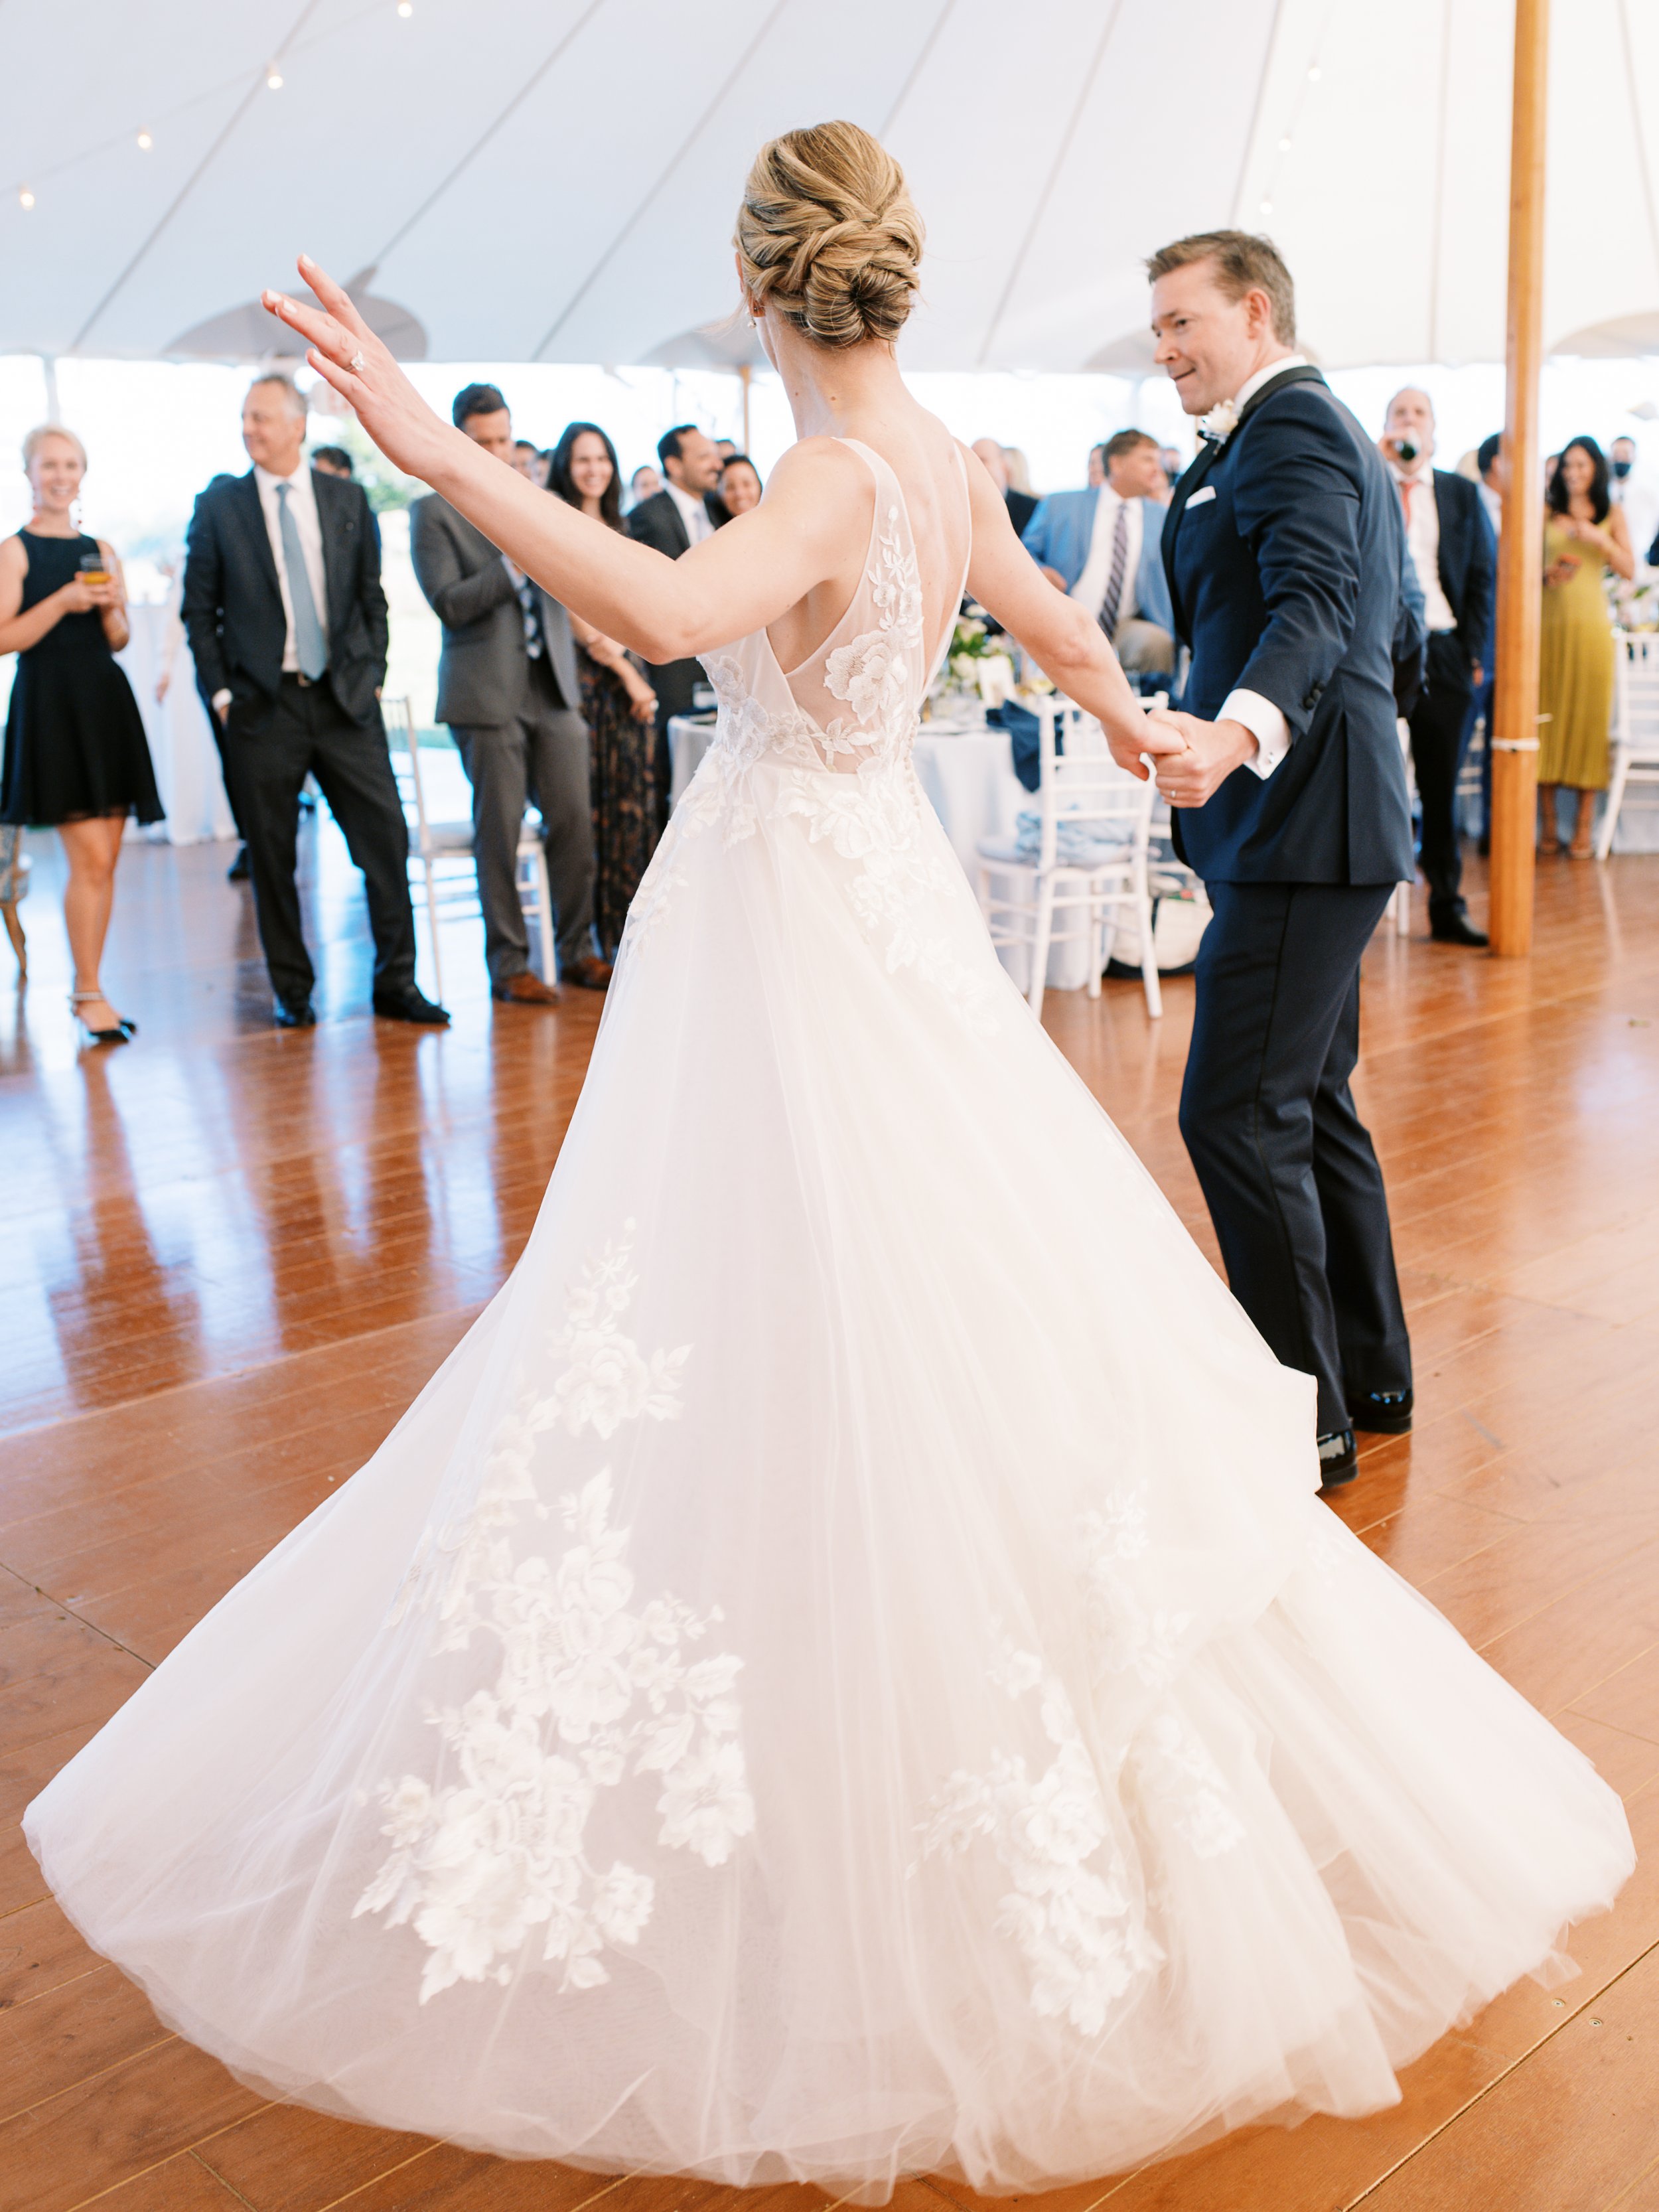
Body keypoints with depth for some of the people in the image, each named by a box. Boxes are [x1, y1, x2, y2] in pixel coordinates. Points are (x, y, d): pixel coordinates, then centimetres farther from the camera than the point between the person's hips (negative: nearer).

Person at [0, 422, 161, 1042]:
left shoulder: (100, 550, 14)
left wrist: (111, 608, -3)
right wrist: (62, 602, -17)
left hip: (106, 704, 5)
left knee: (104, 859, 4)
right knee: (89, 857, -12)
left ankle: (86, 990, 14)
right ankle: (89, 994, -3)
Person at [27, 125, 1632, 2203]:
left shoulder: (838, 481, -18)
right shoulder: (949, 467, 6)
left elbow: (664, 608, -38)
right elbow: (1072, 639, 22)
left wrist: (436, 450, -38)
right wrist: (1145, 727, 42)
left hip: (794, 923, -9)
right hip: (878, 893, 9)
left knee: (804, 1361, -1)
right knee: (938, 1330, 17)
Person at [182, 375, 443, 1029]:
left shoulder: (348, 500, 8)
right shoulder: (218, 505, 4)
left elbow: (371, 598, 12)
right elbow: (199, 609, 5)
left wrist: (371, 674, 3)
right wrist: (221, 692, -2)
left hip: (345, 700, 1)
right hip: (262, 704, -1)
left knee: (386, 838, -3)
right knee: (272, 854, 3)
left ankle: (395, 983, 8)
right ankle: (291, 989, 15)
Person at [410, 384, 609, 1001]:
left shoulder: (536, 499, 14)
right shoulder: (433, 512, -1)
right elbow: (449, 604, -10)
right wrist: (514, 563, -17)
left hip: (553, 688, 5)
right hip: (488, 693, -4)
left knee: (573, 822, 4)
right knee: (499, 833, -1)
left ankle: (578, 951, 17)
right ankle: (508, 965, 9)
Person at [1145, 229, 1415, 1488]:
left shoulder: (1289, 427, -10)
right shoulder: (1315, 432, 23)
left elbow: (1312, 605, -28)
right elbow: (1382, 622, 30)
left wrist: (1236, 735, -45)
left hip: (1301, 826, -11)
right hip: (1310, 827, 11)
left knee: (1237, 1113, -12)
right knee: (1311, 1104, 16)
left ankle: (1305, 1413, -4)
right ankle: (1371, 1376, 26)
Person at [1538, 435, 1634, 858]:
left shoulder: (1613, 515, 11)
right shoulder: (1546, 513, 10)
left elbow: (1629, 570, 4)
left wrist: (1600, 539, -10)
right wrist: (1546, 575, -11)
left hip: (1592, 623, 0)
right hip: (1550, 621, 0)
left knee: (1590, 713, -3)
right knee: (1547, 713, -3)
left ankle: (1584, 825, 0)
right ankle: (1548, 822, 2)